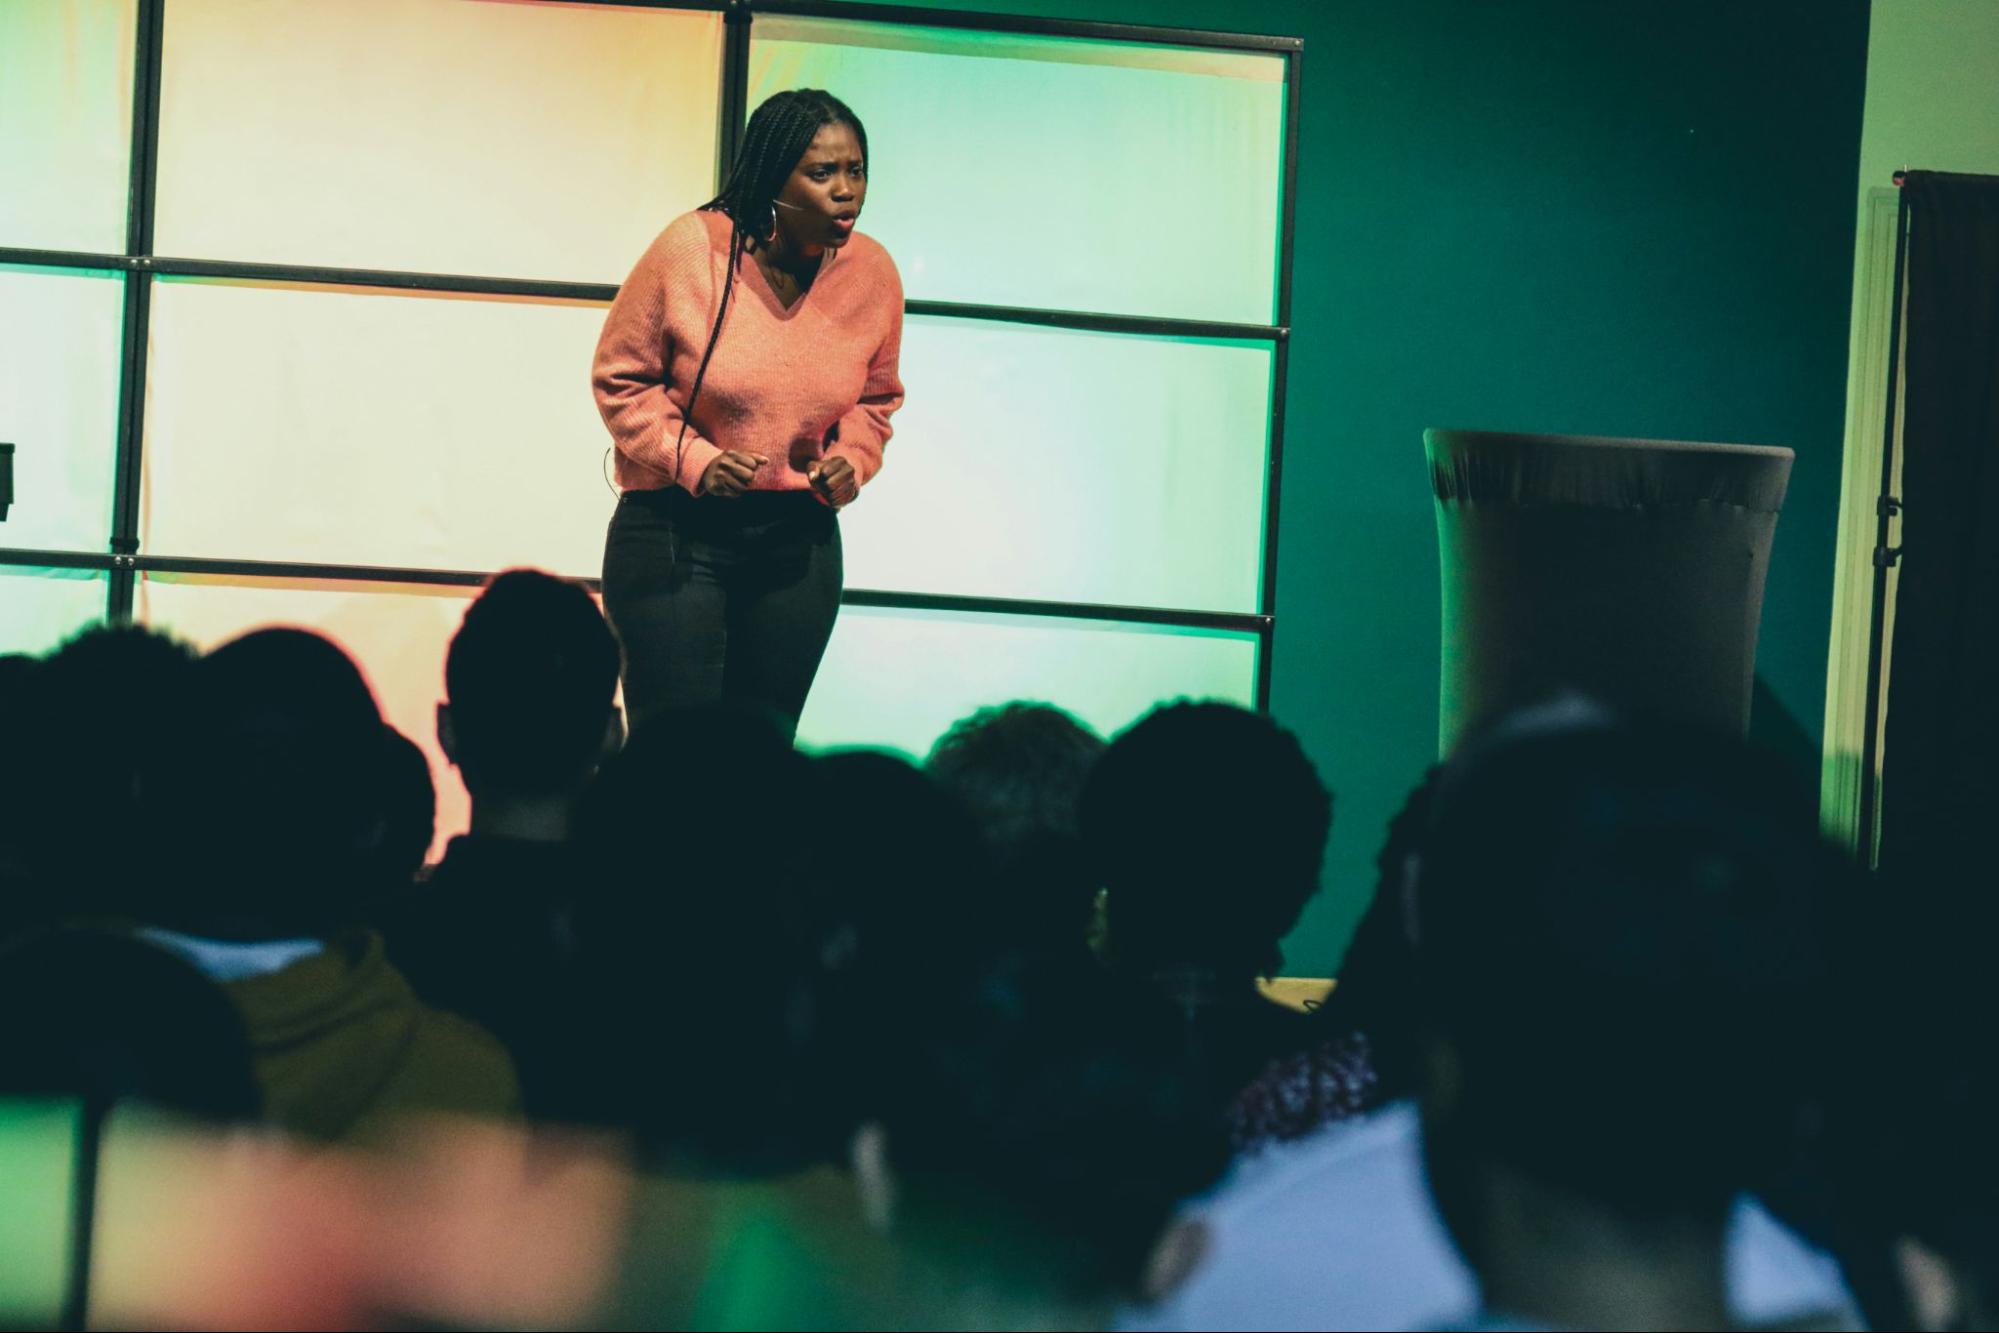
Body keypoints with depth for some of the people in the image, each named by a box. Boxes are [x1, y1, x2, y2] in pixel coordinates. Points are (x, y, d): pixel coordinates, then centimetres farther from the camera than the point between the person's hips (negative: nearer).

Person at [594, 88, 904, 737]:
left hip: (799, 541, 4)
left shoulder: (873, 272, 0)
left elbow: (876, 398, 17)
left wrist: (851, 460, -2)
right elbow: (620, 378, -2)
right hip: (674, 531, -4)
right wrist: (692, 460, -15)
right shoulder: (690, 250, -12)